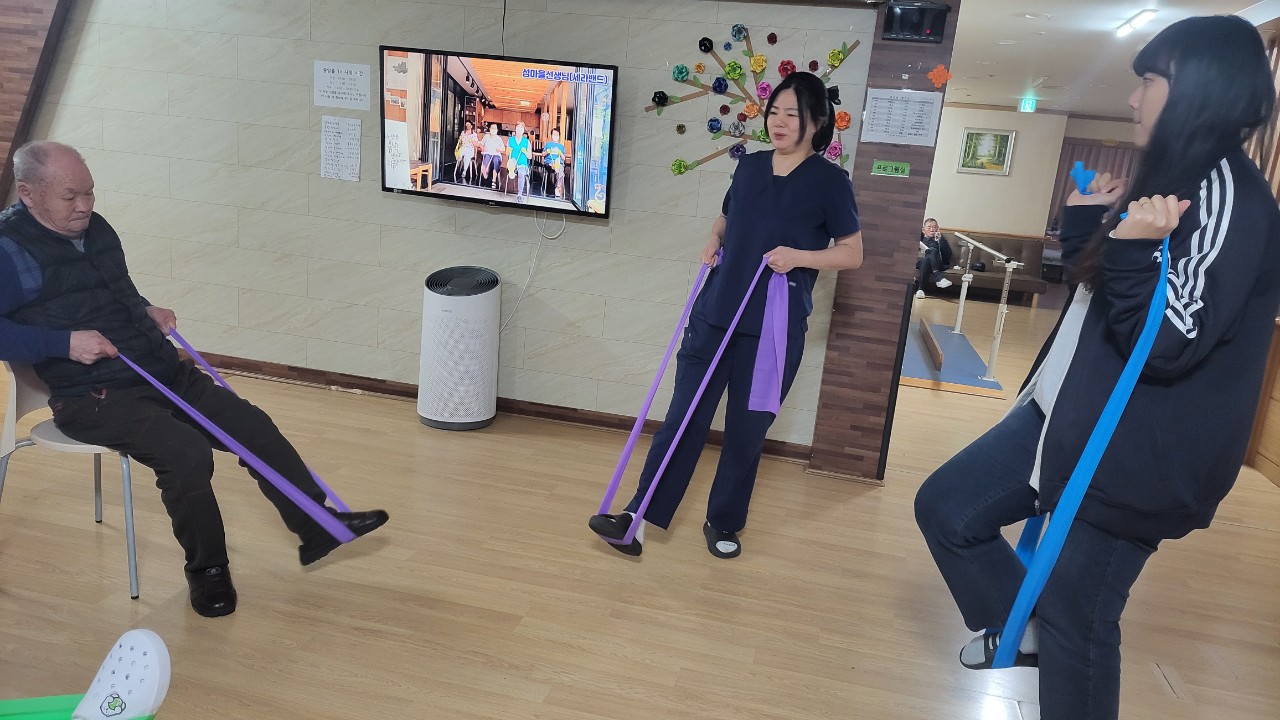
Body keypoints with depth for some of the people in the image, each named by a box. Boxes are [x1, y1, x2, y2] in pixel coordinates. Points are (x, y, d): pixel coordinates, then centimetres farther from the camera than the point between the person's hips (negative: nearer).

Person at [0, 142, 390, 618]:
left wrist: (147, 312, 10)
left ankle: (318, 526, 9)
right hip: (94, 398, -8)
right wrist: (64, 342, -24)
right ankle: (206, 570, -3)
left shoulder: (96, 229, 13)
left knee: (254, 426, -2)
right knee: (187, 454, -28)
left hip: (166, 373, 8)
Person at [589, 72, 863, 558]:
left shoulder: (829, 181, -5)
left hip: (775, 329, -3)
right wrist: (713, 242, 3)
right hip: (713, 314, 4)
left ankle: (724, 524, 27)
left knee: (746, 432, 8)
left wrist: (799, 256, -17)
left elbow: (853, 254, -1)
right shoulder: (750, 166, 8)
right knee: (683, 418, 3)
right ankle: (640, 517, 9)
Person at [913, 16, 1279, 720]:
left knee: (1077, 618, 3)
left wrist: (1135, 250, -35)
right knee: (945, 506, 8)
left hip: (1129, 451, -9)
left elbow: (1169, 345, -24)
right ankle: (1025, 626, 28)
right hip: (1067, 412, 9)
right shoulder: (1170, 178, 13)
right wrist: (1088, 223, 12)